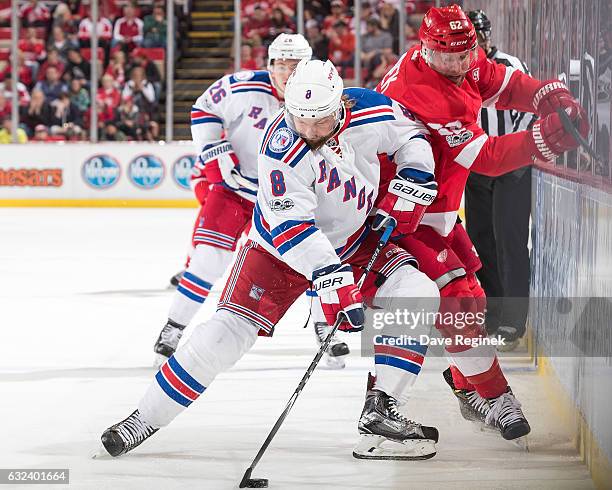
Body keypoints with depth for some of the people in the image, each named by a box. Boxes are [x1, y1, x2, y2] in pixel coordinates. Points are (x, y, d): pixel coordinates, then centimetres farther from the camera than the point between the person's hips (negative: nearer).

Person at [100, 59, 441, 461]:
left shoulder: (371, 112, -20)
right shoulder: (281, 148, -31)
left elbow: (412, 134, 2)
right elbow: (291, 226, -35)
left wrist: (411, 182, -13)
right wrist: (330, 277, -44)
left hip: (356, 239, 4)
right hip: (281, 246, -4)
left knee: (418, 294, -17)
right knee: (228, 331, -13)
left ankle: (380, 412, -13)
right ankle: (147, 418, 0)